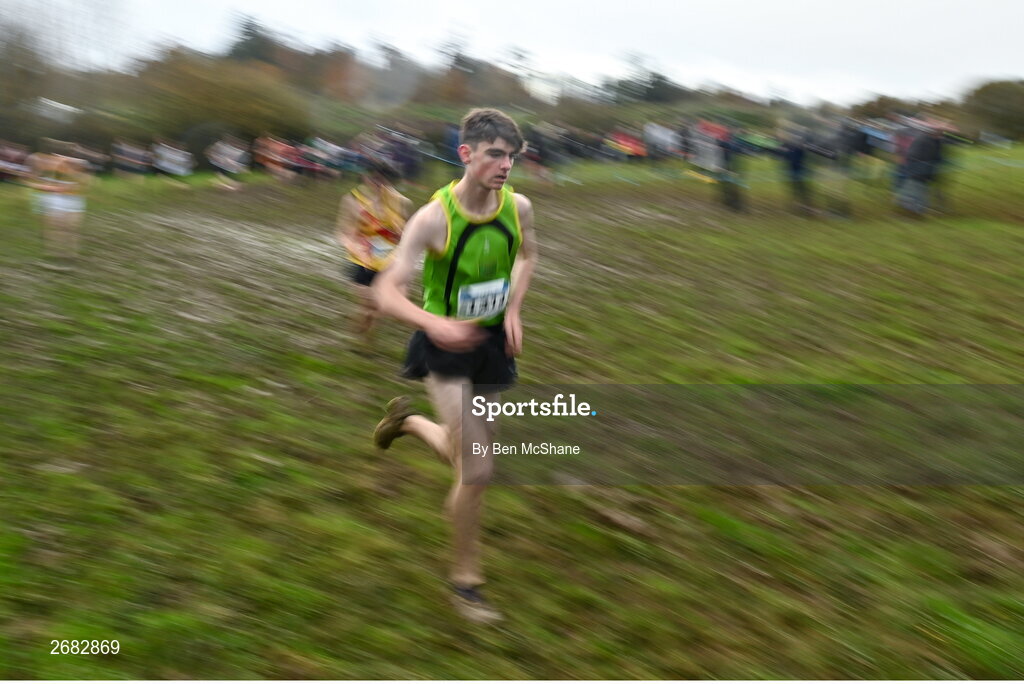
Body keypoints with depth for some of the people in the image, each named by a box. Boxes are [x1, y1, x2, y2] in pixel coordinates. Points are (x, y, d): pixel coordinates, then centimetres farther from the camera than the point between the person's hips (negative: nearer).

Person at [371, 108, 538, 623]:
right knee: (478, 471, -12)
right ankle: (465, 581, 9)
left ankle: (405, 420, 49)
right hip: (446, 346, -5)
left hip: (492, 342, 6)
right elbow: (386, 292, -22)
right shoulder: (433, 218, -23)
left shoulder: (518, 207, -8)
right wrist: (434, 324, -41)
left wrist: (514, 309, 0)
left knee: (466, 457, 17)